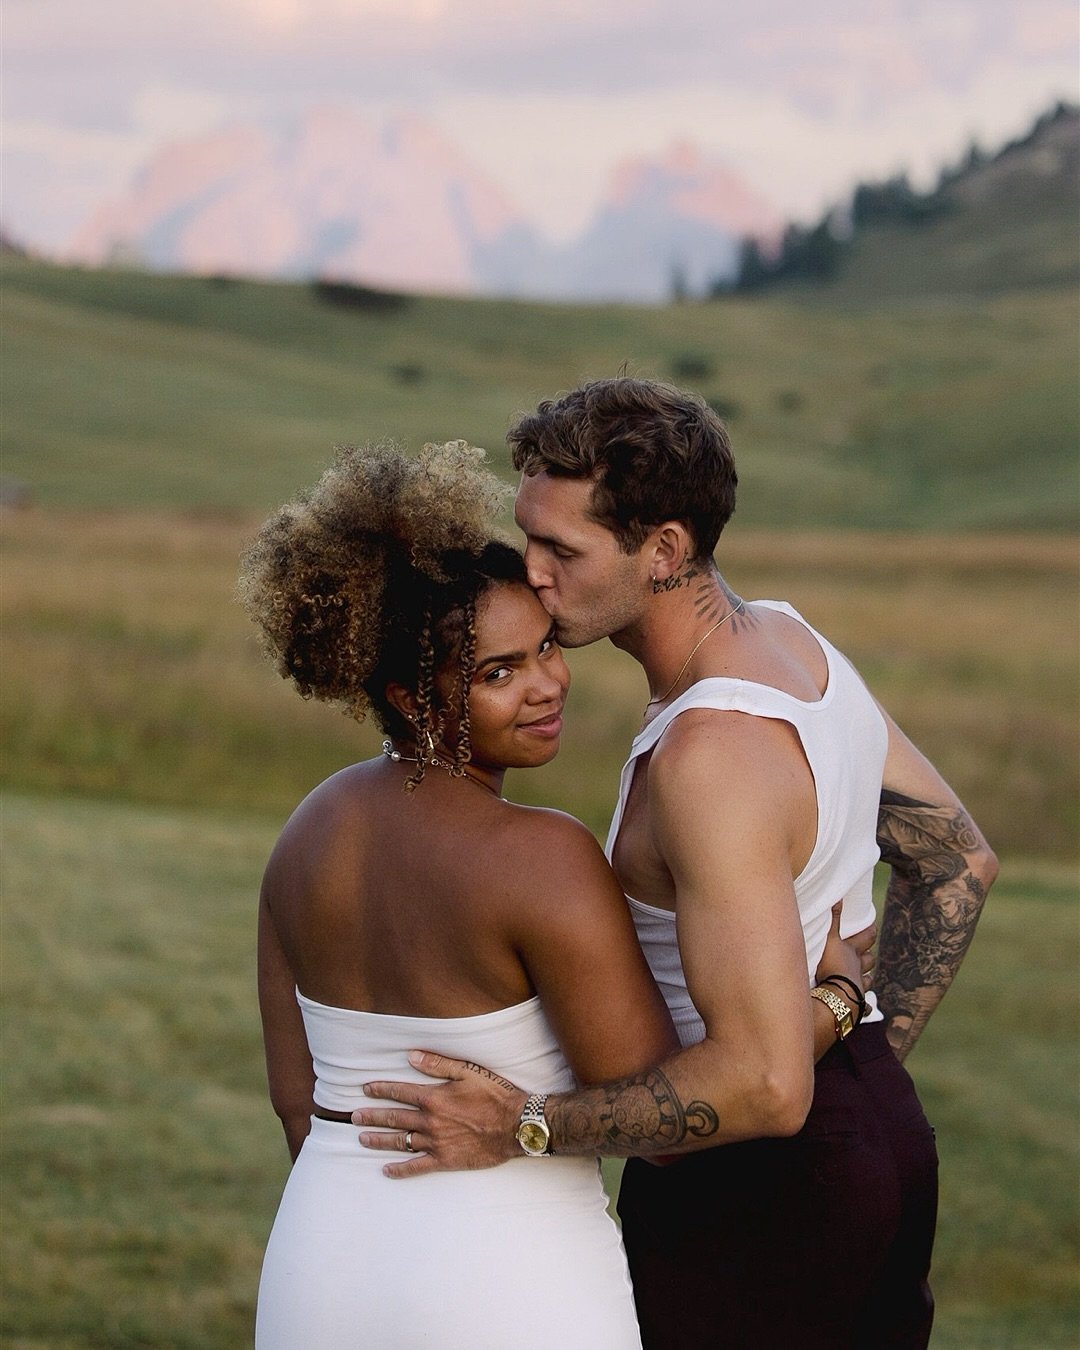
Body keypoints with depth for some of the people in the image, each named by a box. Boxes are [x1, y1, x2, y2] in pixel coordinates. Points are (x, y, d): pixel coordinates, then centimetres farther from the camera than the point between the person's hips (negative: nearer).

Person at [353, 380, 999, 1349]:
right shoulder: (789, 639, 1)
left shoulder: (711, 756, -29)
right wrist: (873, 1058, 14)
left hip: (757, 1190, -9)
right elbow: (959, 860, 14)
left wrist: (518, 1129, -25)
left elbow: (763, 1083, -33)